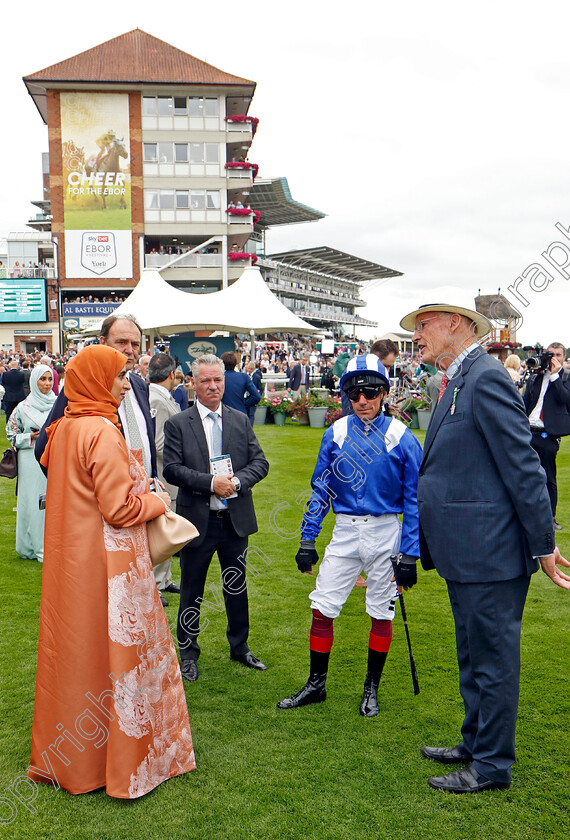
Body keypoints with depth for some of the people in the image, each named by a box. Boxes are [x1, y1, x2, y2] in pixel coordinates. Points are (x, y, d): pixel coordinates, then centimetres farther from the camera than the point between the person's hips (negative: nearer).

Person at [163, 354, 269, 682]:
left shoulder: (241, 421, 6)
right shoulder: (177, 424, -4)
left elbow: (260, 462, 3)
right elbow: (172, 468, -12)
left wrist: (237, 481, -15)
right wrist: (210, 483, -21)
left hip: (236, 519, 3)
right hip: (197, 519, -3)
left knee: (237, 587, 16)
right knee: (192, 590, 9)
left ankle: (240, 647, 34)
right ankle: (188, 653, 27)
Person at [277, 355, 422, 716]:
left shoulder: (401, 437, -9)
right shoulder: (336, 433, -1)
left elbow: (413, 499, -5)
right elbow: (320, 489, 5)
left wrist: (409, 554, -8)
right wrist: (308, 540, 2)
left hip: (385, 532, -2)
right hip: (344, 530, 2)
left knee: (381, 612, 9)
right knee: (322, 608, 3)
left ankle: (372, 688, 28)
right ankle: (316, 684, 22)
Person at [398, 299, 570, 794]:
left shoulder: (486, 378, -17)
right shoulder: (458, 382, 14)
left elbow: (523, 465, -19)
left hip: (490, 549, -10)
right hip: (465, 550, 10)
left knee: (493, 657, 4)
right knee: (473, 656, 21)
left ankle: (492, 766, 18)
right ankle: (476, 744, 36)